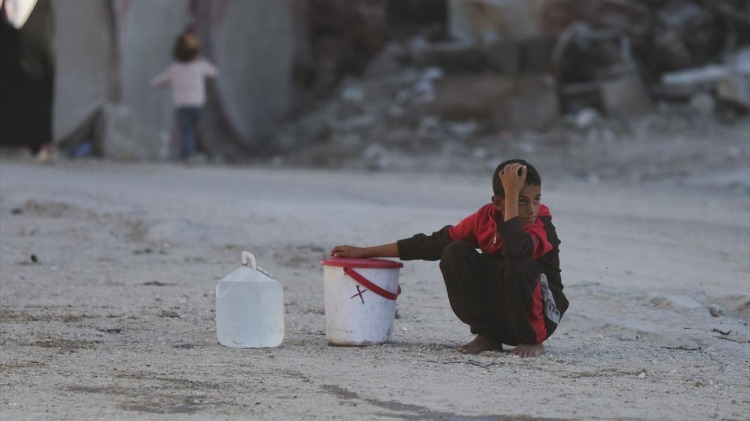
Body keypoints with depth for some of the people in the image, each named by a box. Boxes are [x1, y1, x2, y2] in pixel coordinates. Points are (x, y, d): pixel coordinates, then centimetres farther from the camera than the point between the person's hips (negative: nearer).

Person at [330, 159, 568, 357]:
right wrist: (365, 252, 1)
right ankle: (487, 335, -4)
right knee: (455, 254, -16)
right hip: (495, 311, 5)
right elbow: (434, 244, 1)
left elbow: (515, 248, -48)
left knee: (520, 266, -35)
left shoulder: (542, 227, -23)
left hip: (543, 313, -5)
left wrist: (512, 194, -42)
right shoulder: (486, 217, -6)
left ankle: (533, 340, -10)